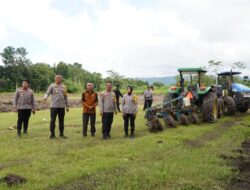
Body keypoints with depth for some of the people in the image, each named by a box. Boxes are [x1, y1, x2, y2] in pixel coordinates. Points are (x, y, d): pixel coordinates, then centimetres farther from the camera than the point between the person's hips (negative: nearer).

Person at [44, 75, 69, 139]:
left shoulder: (64, 87, 11)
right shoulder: (52, 86, 1)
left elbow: (66, 97, 15)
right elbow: (47, 93, -6)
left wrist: (67, 105, 13)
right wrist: (45, 97, -29)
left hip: (62, 106, 4)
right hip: (54, 106, -3)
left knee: (61, 120, 8)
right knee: (53, 120, 0)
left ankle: (61, 134, 17)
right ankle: (52, 134, 8)